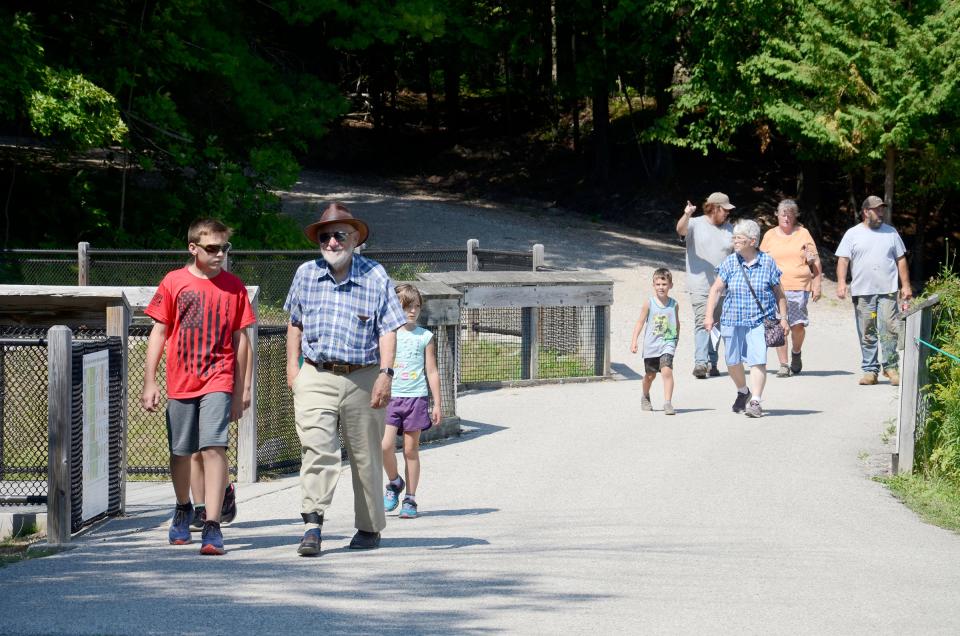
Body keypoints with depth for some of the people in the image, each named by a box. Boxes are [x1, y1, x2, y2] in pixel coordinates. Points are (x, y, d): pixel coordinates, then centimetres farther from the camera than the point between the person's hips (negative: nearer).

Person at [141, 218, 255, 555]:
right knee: (180, 452, 12)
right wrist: (149, 382, 0)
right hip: (180, 383, 1)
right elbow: (159, 332, 4)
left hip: (218, 382, -1)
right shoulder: (174, 282, 1)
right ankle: (183, 509, 38)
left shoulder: (234, 287, 4)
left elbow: (240, 338, 9)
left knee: (214, 448, -15)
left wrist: (242, 388, 8)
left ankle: (212, 526, -19)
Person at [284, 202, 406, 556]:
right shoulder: (306, 275, 8)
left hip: (363, 378, -1)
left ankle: (369, 528, 20)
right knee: (316, 448, -16)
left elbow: (388, 329, -3)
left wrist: (385, 374, -12)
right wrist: (292, 365, 14)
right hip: (315, 377, 1)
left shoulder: (375, 276, 0)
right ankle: (312, 525, -22)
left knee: (365, 455, 8)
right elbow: (295, 323, 21)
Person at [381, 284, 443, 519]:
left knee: (411, 449, 3)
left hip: (416, 397, 0)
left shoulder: (425, 337, 6)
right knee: (386, 445, -14)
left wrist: (437, 403, 6)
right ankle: (394, 483, 13)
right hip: (390, 397, 0)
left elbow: (432, 372, 9)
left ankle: (410, 499, 10)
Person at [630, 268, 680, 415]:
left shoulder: (674, 305, 0)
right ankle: (645, 397, 43)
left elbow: (677, 324, 14)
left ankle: (668, 403, -20)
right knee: (650, 374, 15)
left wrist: (676, 341, 19)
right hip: (651, 345, 0)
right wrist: (634, 341, -8)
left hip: (667, 344, 0)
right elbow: (640, 322, -2)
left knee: (667, 371, -19)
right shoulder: (649, 303, -4)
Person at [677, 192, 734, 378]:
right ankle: (700, 363, -24)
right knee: (703, 323, -16)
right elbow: (681, 229, -22)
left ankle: (712, 363, 16)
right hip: (700, 286, -5)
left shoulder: (729, 229, 14)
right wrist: (686, 215, -42)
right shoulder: (696, 225, -1)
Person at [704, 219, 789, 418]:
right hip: (733, 320, 3)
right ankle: (743, 392, 36)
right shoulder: (730, 263, 2)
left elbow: (779, 293, 6)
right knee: (733, 362, 10)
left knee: (757, 360, -14)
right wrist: (709, 315, -5)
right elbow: (716, 289, 3)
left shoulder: (767, 262, -1)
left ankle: (756, 401, -11)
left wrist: (783, 317, 4)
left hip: (759, 320, -3)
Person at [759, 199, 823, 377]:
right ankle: (783, 365, -1)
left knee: (798, 324, -10)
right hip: (776, 287, 1)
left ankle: (796, 353, 20)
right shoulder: (770, 235, 13)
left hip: (799, 287, -1)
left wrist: (817, 285, 5)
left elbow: (816, 261, 12)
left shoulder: (803, 233, 10)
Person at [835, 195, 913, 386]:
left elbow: (901, 260, 15)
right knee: (867, 333, 2)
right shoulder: (852, 234, 7)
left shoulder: (891, 233, 13)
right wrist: (841, 282, -13)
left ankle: (891, 367, -1)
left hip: (887, 291, 1)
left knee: (890, 329, -9)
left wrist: (905, 285, 9)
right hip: (862, 292, 0)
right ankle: (870, 370, 8)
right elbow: (843, 259, 1)